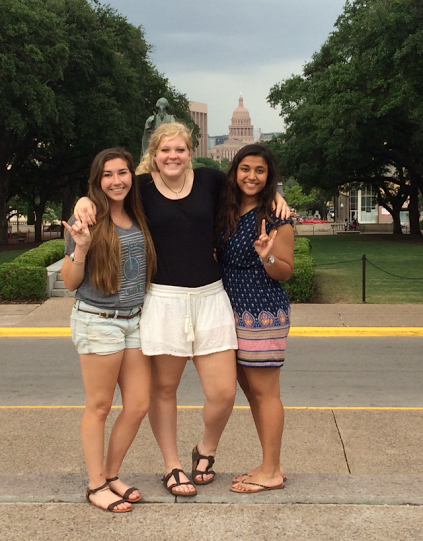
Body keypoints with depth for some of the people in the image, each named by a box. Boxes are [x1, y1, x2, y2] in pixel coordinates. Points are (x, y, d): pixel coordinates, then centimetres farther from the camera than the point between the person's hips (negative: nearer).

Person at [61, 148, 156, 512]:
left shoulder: (138, 219, 8)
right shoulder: (88, 219, -8)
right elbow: (70, 282, -4)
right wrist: (81, 247, -20)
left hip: (135, 319, 6)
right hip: (97, 321, -6)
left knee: (139, 405, 6)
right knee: (99, 407, 3)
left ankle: (112, 475, 23)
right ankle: (96, 486, 16)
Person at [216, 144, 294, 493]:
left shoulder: (276, 217, -10)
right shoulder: (227, 212, 11)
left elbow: (285, 271, -11)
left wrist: (266, 257, -28)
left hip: (264, 313, -8)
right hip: (234, 310, 8)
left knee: (264, 391, -2)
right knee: (248, 388, 13)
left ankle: (271, 472, 8)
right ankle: (269, 465, 25)